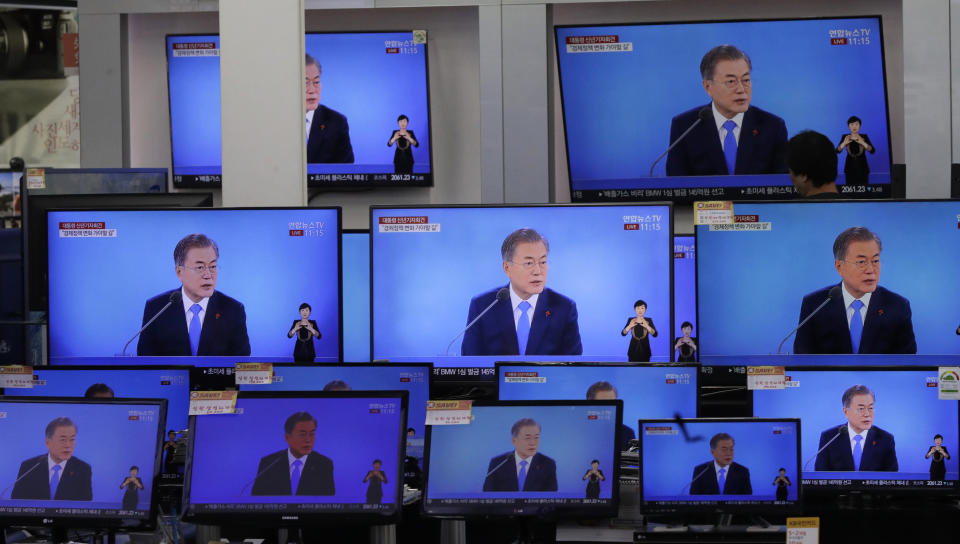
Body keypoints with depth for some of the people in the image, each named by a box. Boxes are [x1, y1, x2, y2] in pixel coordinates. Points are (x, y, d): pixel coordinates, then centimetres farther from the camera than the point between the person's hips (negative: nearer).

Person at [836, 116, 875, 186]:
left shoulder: (864, 137, -1)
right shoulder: (845, 137, 1)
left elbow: (872, 150, -13)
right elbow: (838, 151, -10)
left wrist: (862, 143, -31)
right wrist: (844, 143, -31)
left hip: (862, 168, -1)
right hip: (850, 168, 1)